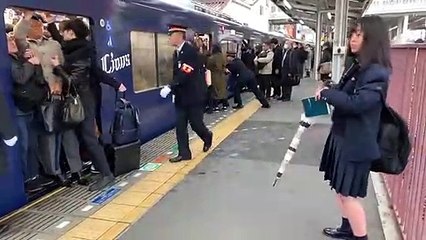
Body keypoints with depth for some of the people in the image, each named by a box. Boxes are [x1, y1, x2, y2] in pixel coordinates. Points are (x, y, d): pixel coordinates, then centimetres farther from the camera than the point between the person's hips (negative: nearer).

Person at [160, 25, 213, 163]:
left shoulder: (190, 51, -17)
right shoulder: (176, 53, 10)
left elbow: (185, 74, -26)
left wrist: (169, 88, -28)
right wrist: (175, 91, 8)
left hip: (194, 96, -7)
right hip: (181, 96, 8)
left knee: (195, 124, 2)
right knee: (180, 126, 4)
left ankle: (207, 137, 33)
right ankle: (184, 153, 12)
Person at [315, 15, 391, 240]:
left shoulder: (377, 72, -19)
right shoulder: (358, 66, 10)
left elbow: (356, 103, -30)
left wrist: (326, 92, -18)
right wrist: (328, 91, 0)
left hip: (356, 142, -9)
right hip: (342, 136, 10)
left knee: (349, 193, 0)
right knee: (340, 187, 19)